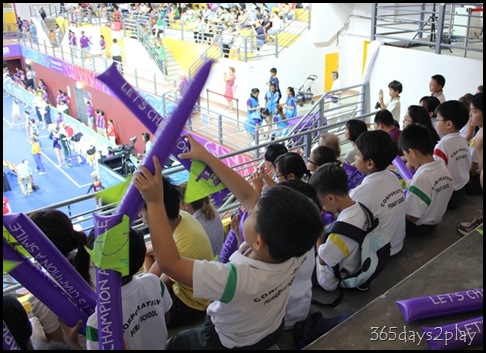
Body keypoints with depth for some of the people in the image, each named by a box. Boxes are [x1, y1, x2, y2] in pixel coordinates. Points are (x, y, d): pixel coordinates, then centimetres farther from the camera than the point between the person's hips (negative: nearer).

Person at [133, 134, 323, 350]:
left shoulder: (239, 279, -47)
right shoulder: (293, 251, -29)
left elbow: (169, 262, -42)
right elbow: (247, 195, -20)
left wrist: (154, 201, -39)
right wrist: (206, 157, -17)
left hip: (230, 343, -5)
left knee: (172, 344, 23)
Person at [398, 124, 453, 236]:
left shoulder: (421, 177, -31)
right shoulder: (443, 168, -6)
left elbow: (411, 217, -26)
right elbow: (435, 200, 8)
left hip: (418, 226, -8)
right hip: (434, 221, 8)